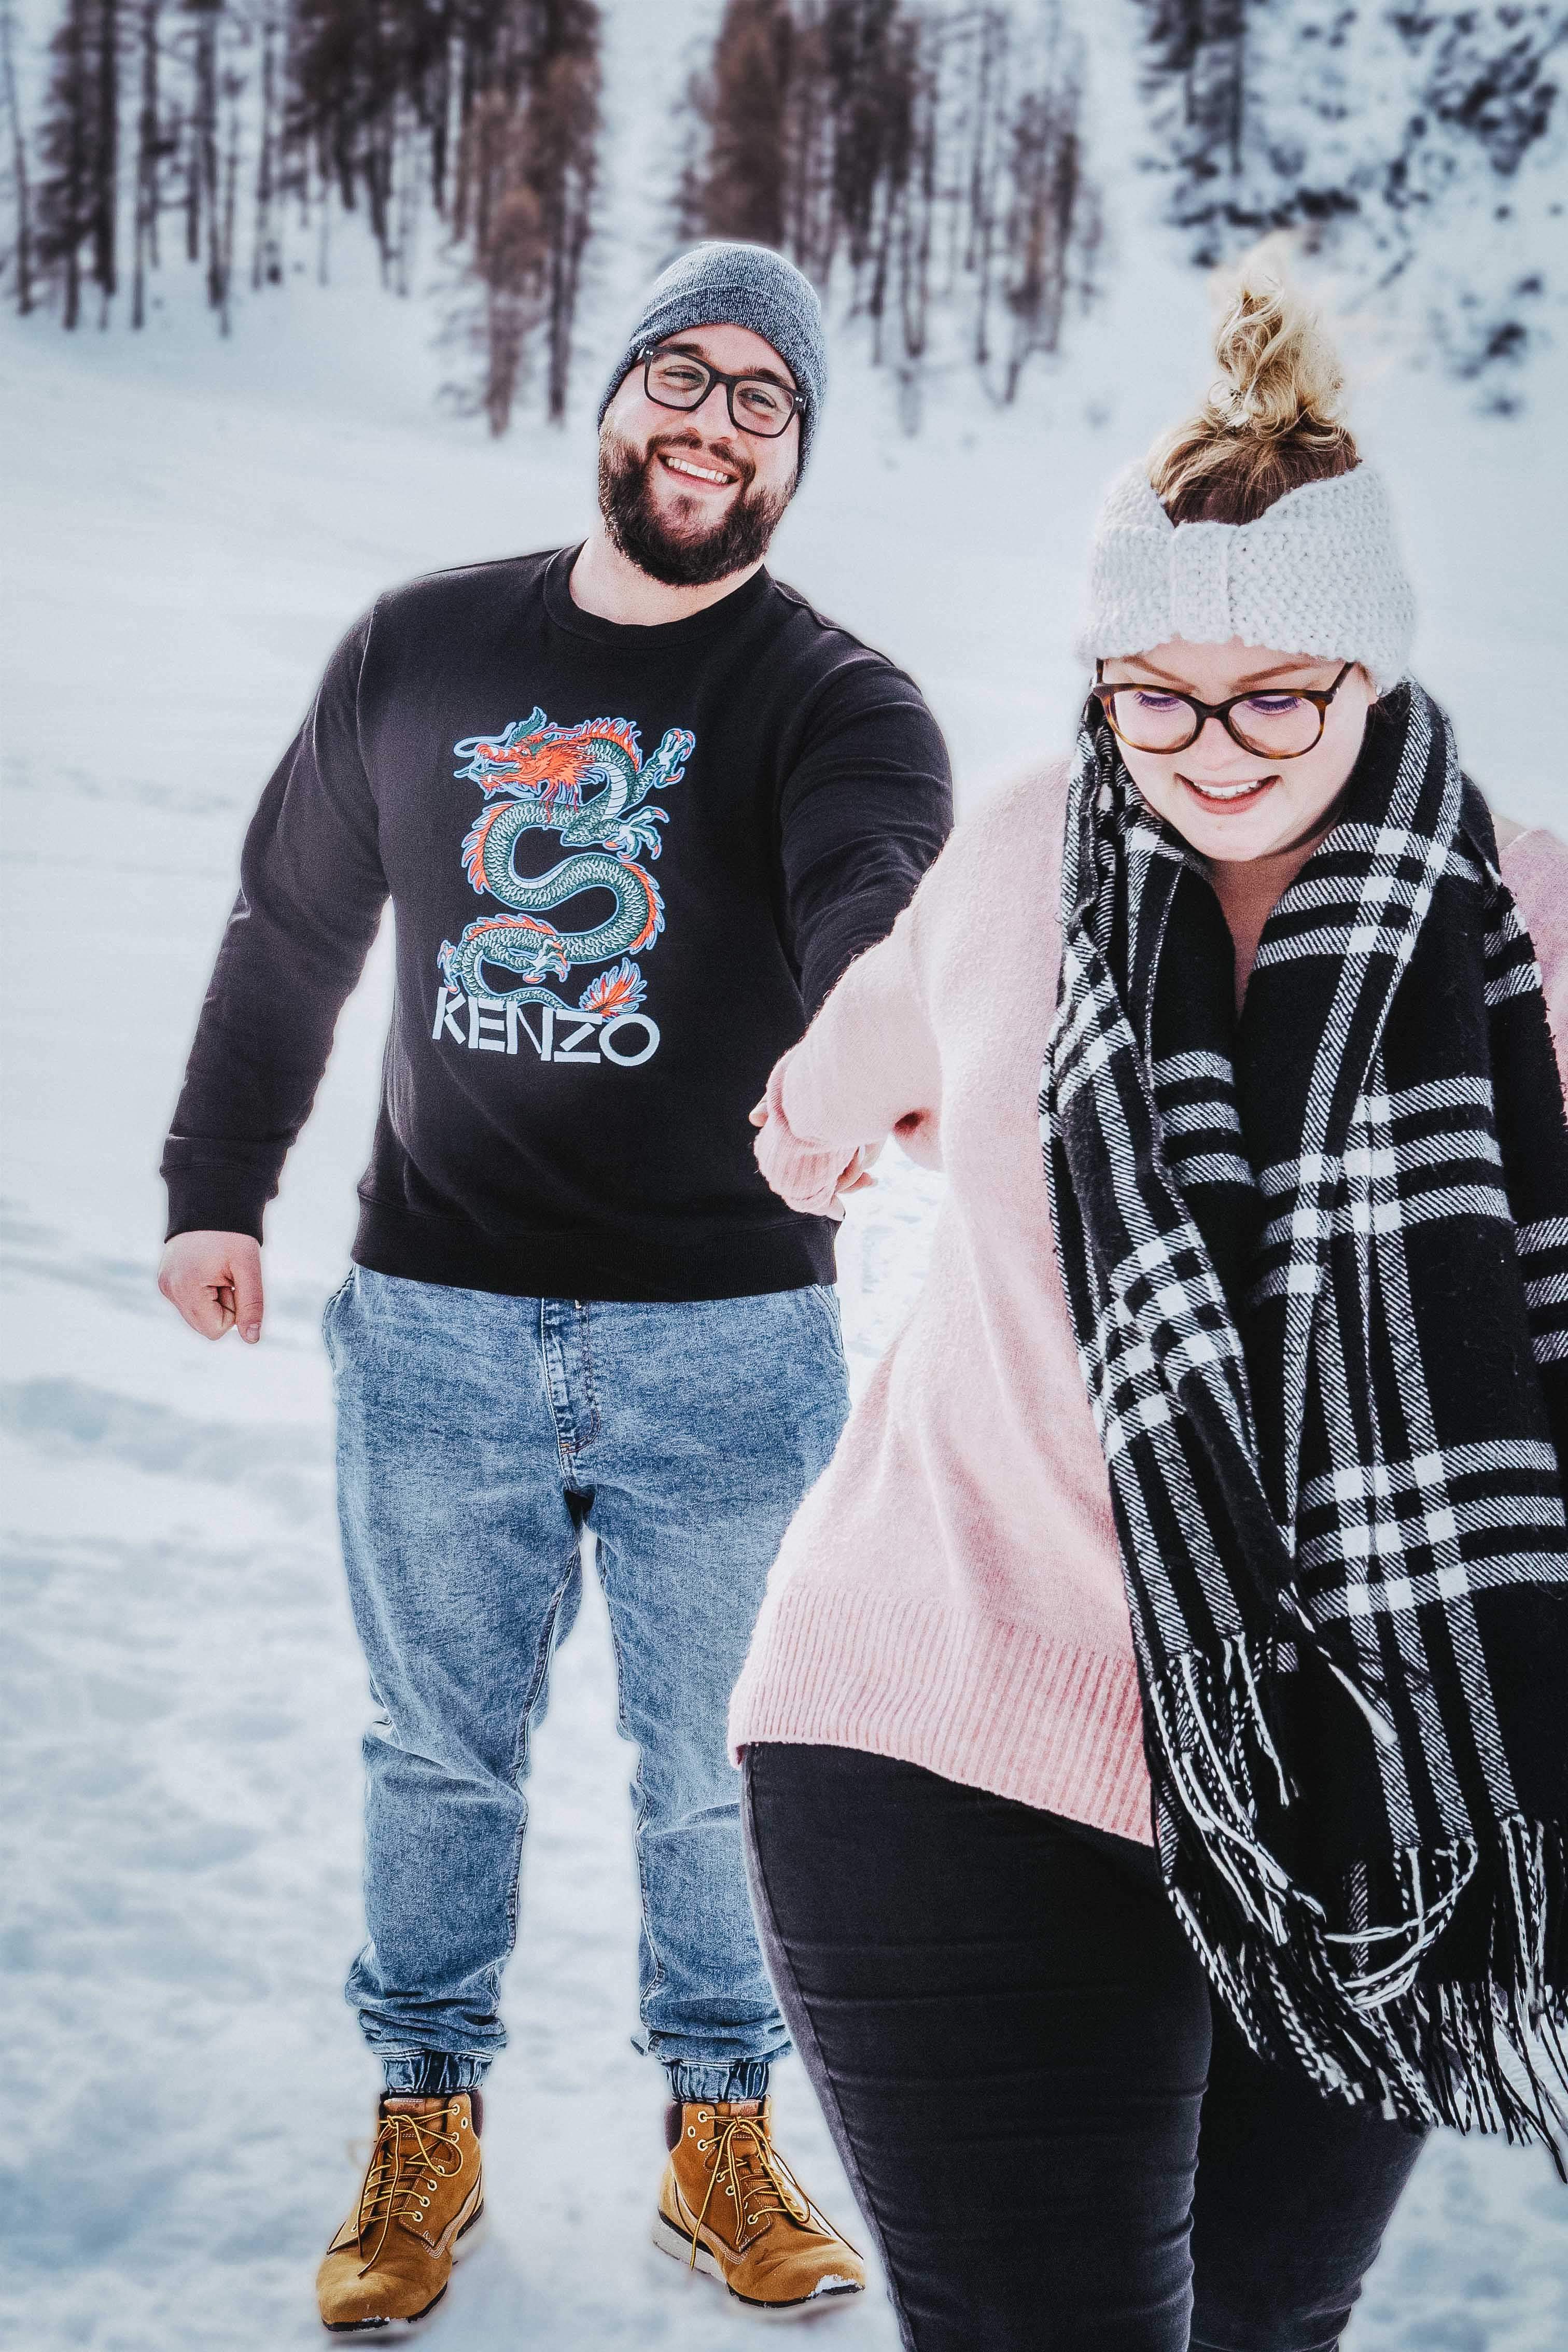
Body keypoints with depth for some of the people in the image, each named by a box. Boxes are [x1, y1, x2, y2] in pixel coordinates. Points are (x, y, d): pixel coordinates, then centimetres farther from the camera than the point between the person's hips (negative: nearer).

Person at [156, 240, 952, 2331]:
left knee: (717, 1773, 11)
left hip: (731, 1346, -2)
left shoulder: (838, 703, -6)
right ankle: (427, 2128, 32)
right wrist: (216, 1186, 13)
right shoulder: (419, 651, 4)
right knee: (441, 1749, 13)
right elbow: (292, 928, 15)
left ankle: (721, 2133, 32)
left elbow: (882, 904, -29)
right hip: (434, 1326, 2)